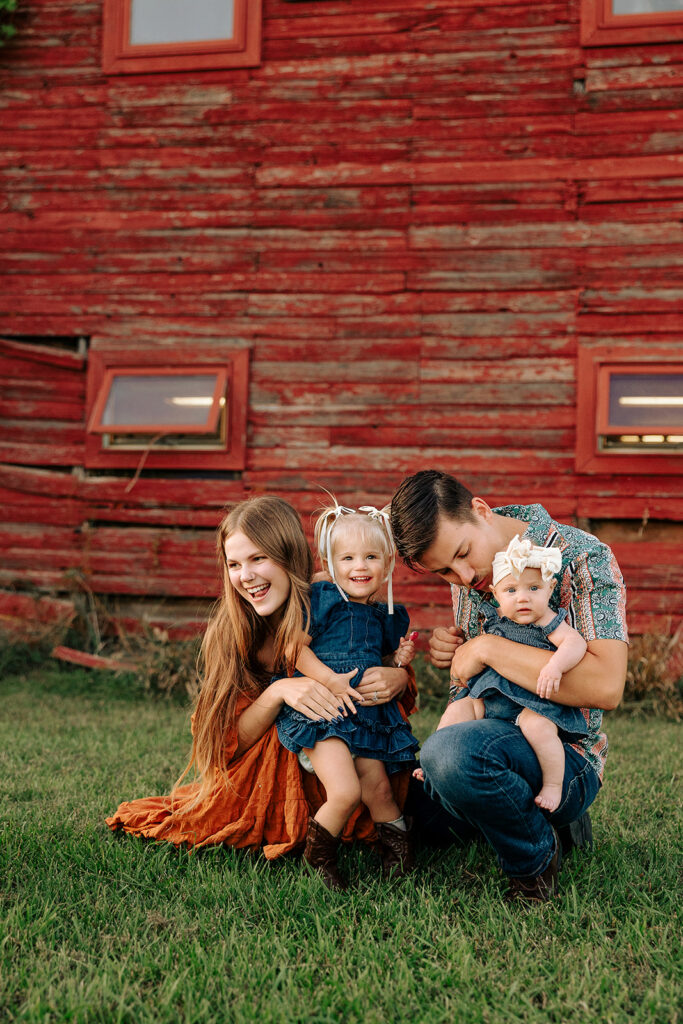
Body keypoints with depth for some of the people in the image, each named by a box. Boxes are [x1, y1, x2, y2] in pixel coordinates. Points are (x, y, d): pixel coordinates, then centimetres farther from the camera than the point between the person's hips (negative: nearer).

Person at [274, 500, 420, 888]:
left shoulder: (387, 616, 15)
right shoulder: (322, 597, -3)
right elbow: (296, 646, -9)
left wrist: (400, 661, 4)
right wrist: (329, 680, -20)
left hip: (370, 713, 6)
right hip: (322, 710, -5)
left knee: (378, 788, 1)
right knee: (345, 791, -20)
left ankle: (399, 851, 26)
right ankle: (315, 859, 4)